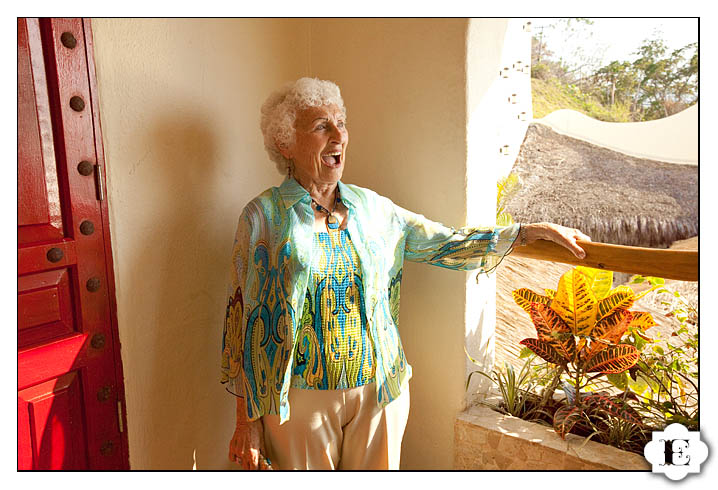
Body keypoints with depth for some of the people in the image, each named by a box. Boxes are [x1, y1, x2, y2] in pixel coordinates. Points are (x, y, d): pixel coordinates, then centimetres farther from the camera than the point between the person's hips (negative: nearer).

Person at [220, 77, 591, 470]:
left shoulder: (371, 207, 4)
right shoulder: (263, 216, -7)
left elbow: (444, 243, 8)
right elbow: (244, 317, -6)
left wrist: (535, 230, 4)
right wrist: (246, 421, -6)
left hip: (379, 392, 3)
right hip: (301, 397, -3)